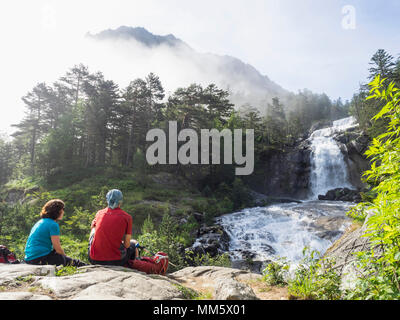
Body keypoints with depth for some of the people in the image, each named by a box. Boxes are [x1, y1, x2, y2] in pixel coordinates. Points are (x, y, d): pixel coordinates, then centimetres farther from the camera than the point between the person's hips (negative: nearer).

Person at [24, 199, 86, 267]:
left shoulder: (41, 222, 15)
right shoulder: (53, 224, -13)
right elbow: (58, 248, -12)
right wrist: (65, 257, 5)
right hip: (40, 259, -10)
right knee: (73, 262, -4)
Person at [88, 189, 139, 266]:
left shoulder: (99, 213, 3)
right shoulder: (127, 217, -6)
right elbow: (127, 245, -5)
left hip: (94, 260, 3)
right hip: (116, 261, -3)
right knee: (134, 243, 25)